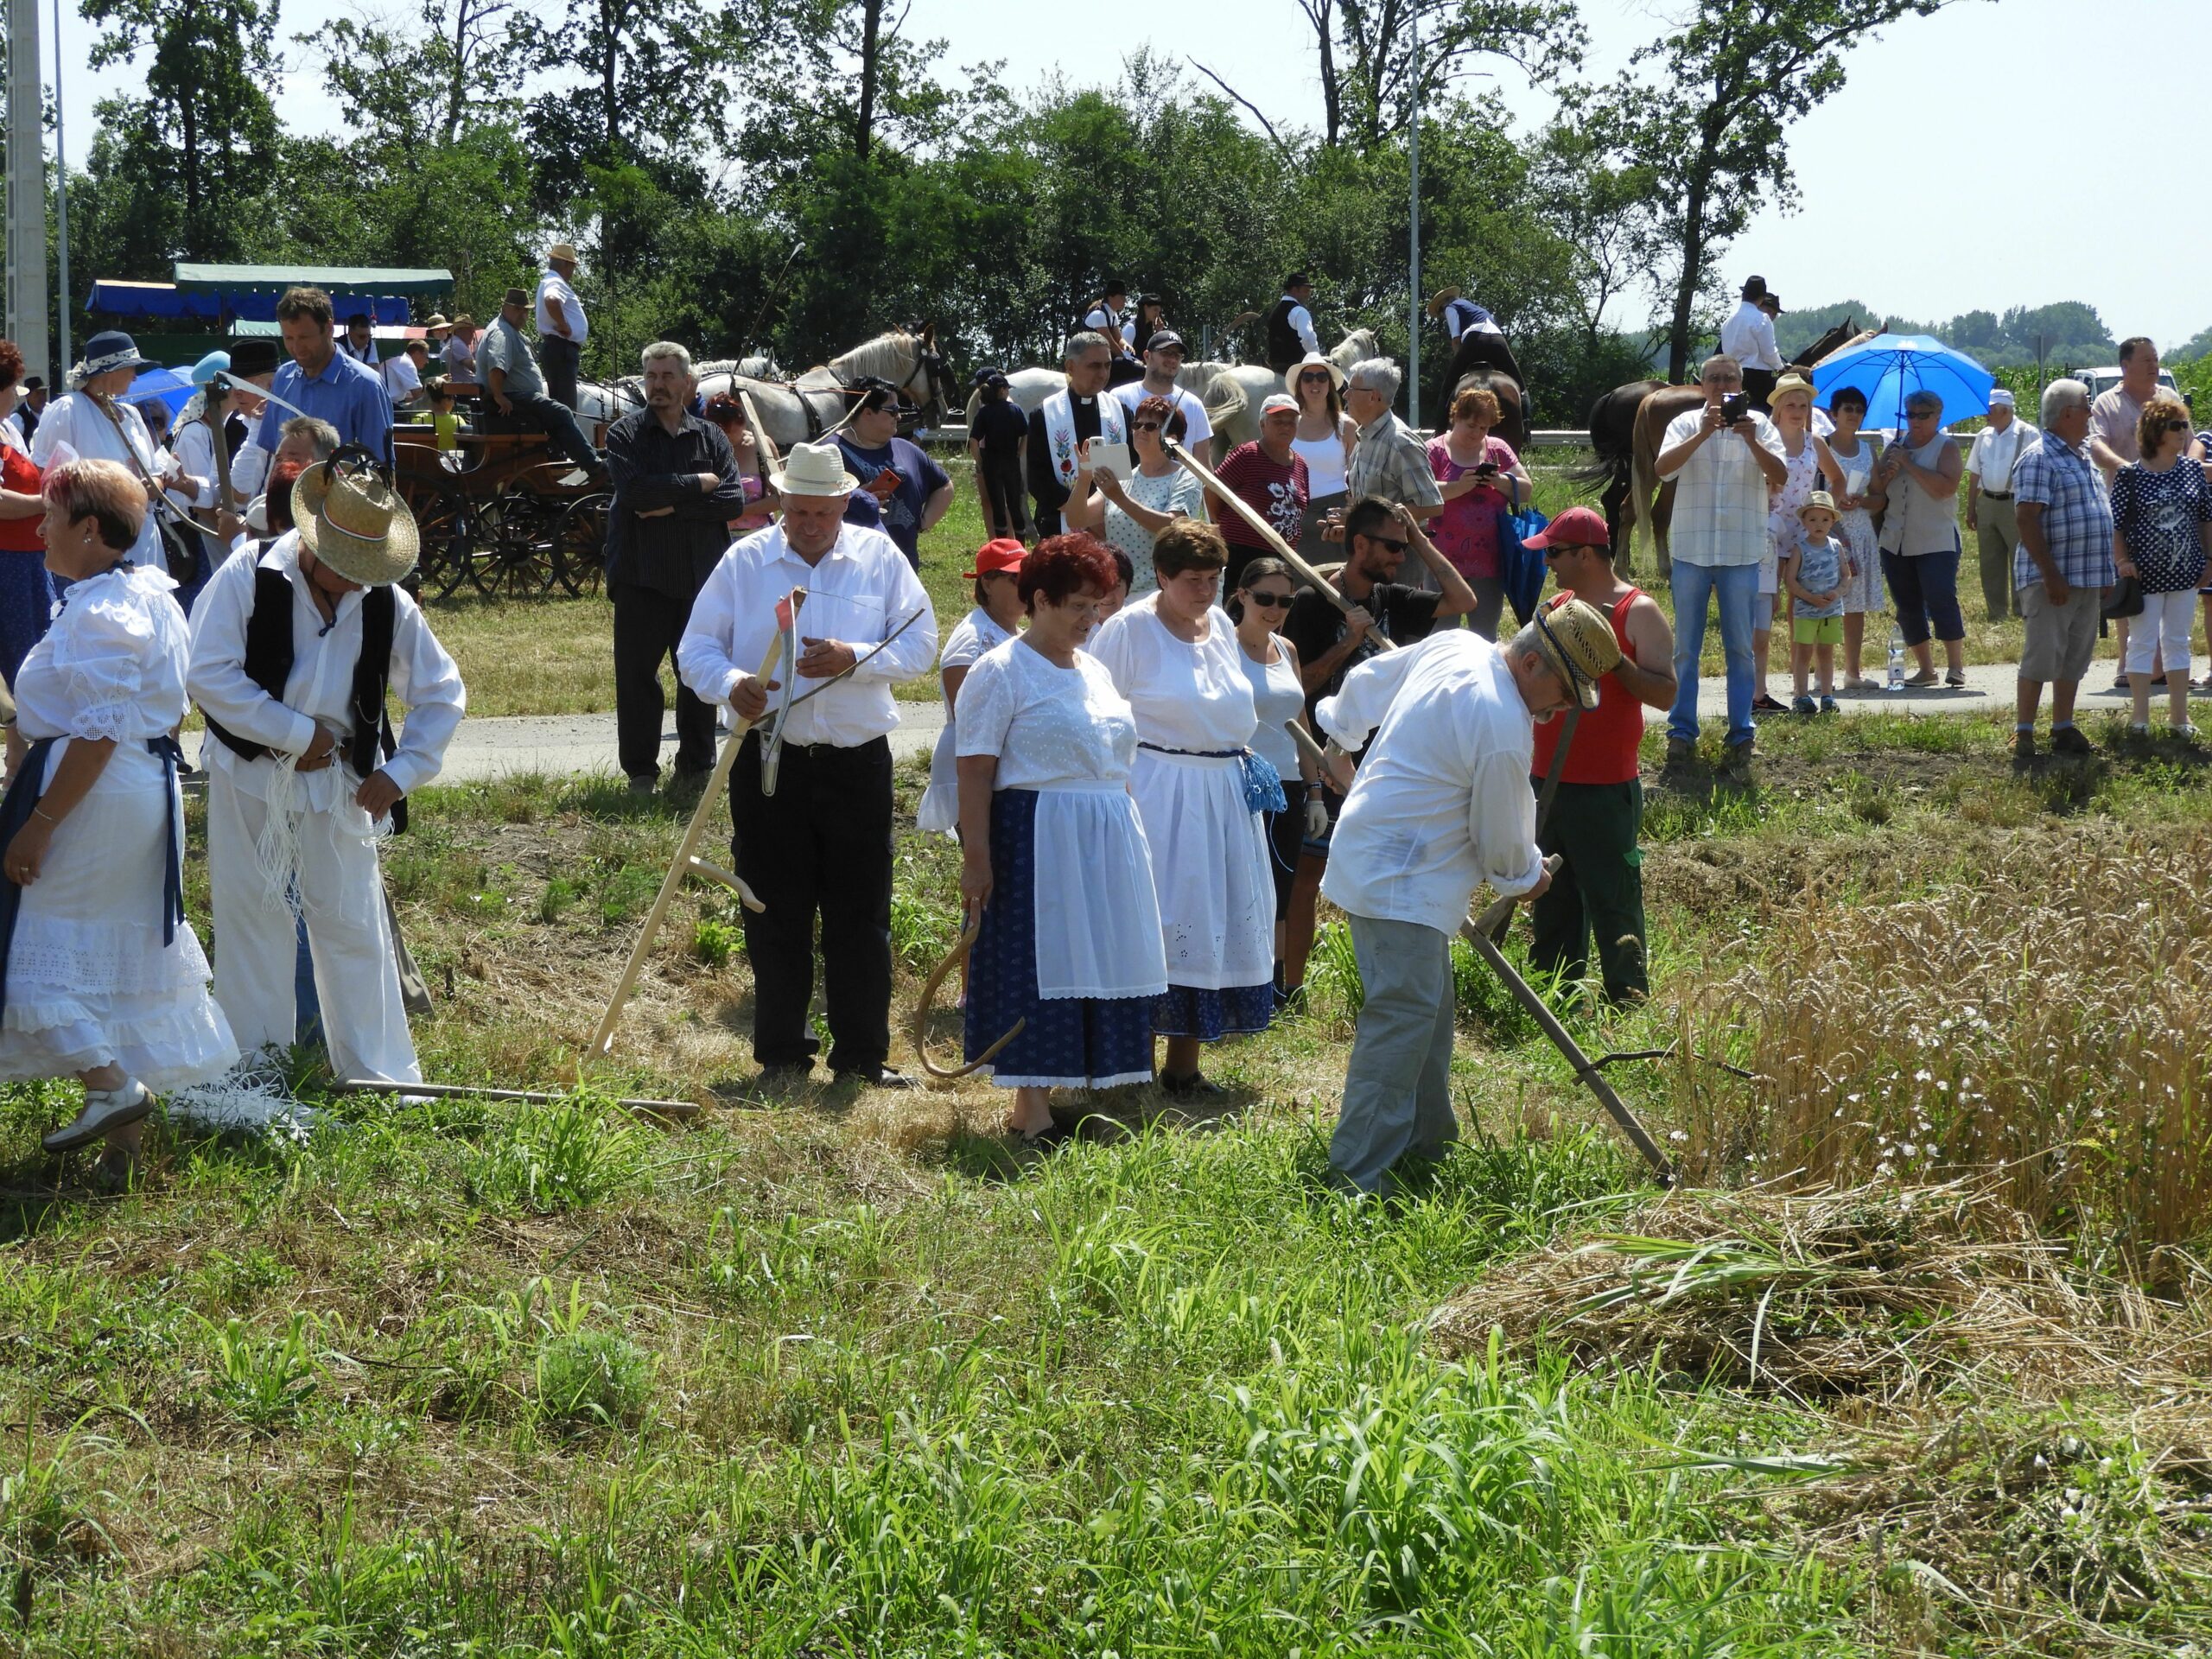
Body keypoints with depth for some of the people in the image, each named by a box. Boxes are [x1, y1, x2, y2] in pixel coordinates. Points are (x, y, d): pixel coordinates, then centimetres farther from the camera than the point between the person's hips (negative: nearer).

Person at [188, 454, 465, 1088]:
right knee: (252, 918, 7)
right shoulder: (247, 579, -12)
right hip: (250, 777, -1)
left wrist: (401, 772, -6)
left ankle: (378, 1071, 13)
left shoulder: (388, 604, -4)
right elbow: (208, 675, -17)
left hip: (337, 780, 1)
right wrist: (298, 732, -17)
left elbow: (443, 693, 5)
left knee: (353, 922, 4)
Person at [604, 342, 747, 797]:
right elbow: (635, 487, -16)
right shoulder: (626, 433, 2)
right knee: (637, 676, 0)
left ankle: (696, 767, 19)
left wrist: (675, 506, -15)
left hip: (701, 576, 2)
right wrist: (698, 485, -10)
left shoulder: (711, 437, 9)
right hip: (642, 576, -2)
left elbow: (734, 501, -5)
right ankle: (640, 771, 8)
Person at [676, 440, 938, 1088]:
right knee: (775, 918, 4)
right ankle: (781, 1057, 13)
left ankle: (863, 1057, 11)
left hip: (857, 763, 0)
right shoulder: (744, 561, 3)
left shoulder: (881, 557, 4)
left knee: (862, 915, 3)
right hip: (769, 762, 0)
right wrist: (731, 683, -21)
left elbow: (920, 645, 0)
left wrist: (855, 659, -17)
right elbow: (696, 648, 1)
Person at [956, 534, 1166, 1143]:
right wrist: (975, 857, -19)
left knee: (1100, 966, 7)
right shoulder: (1001, 671, -7)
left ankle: (1088, 1089, 14)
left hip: (1107, 842, 7)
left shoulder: (1095, 671, 17)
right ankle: (1031, 1109, -3)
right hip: (1035, 838, -7)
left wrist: (1126, 836, 20)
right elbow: (975, 772, -13)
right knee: (1037, 966, -6)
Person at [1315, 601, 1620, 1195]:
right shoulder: (1503, 728, -23)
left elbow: (1368, 682, 21)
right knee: (1401, 1018, -15)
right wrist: (1529, 874, 13)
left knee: (1429, 1010, 17)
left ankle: (1422, 1140, 27)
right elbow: (1503, 835, -9)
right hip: (1400, 884, -11)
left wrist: (1340, 727, 42)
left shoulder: (1454, 645, 3)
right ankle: (1359, 1177, -18)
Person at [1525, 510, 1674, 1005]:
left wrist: (1613, 656, -25)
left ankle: (1630, 1006, 0)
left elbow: (1666, 694, -16)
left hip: (1605, 791, -7)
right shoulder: (1556, 608, 14)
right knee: (1551, 904, 13)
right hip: (1546, 783, 8)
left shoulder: (1638, 612, -8)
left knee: (1614, 907, -5)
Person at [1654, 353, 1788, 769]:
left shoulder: (1759, 425, 6)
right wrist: (1703, 434, -24)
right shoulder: (1686, 423, 5)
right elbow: (1663, 467, -12)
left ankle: (1741, 734, 9)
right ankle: (1681, 731, 9)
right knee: (1685, 647, 3)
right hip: (1691, 550, 0)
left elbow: (1780, 477, -6)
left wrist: (1751, 441, -21)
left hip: (1742, 552, 0)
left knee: (1740, 648, 4)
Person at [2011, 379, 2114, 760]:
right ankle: (2023, 732, -1)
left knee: (2075, 657, 11)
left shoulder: (2083, 455, 16)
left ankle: (2064, 729, 17)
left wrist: (2104, 573, 19)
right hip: (2051, 578, -8)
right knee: (2042, 655, -7)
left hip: (2088, 578, 8)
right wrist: (2051, 575, -23)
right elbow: (2027, 520, -19)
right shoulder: (2038, 459, -13)